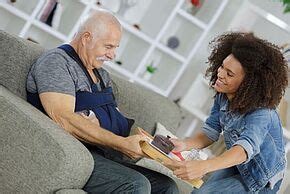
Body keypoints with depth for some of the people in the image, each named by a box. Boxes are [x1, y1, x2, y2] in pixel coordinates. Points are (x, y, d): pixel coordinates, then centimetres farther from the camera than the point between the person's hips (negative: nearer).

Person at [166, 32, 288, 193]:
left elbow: (246, 147, -49)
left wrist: (204, 166, -66)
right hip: (235, 166, 6)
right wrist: (184, 144, -28)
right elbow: (210, 133, -5)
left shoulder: (261, 112, -33)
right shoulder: (223, 96, -10)